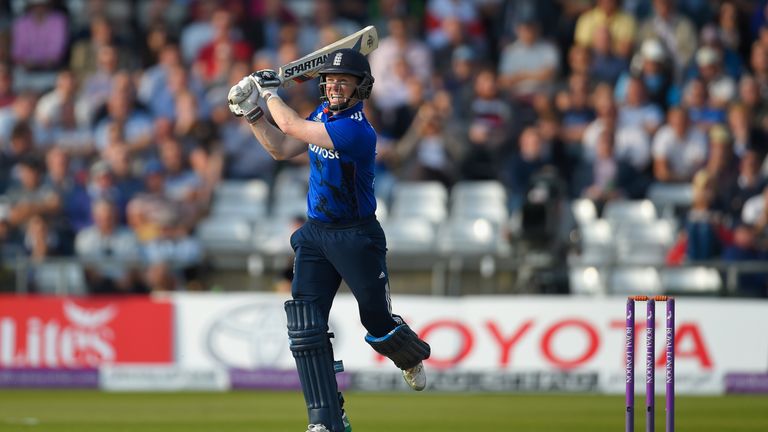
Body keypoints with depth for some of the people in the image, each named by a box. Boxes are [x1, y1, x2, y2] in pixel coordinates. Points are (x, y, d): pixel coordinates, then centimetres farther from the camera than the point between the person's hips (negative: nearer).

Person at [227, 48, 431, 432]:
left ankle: (412, 358, 46)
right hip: (315, 234, 7)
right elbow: (281, 149, 12)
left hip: (357, 238, -7)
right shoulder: (323, 113, 4)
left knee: (379, 325, 9)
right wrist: (252, 113, 1)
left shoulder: (357, 130, -24)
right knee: (304, 328, -8)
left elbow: (292, 127, -25)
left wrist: (270, 91, -10)